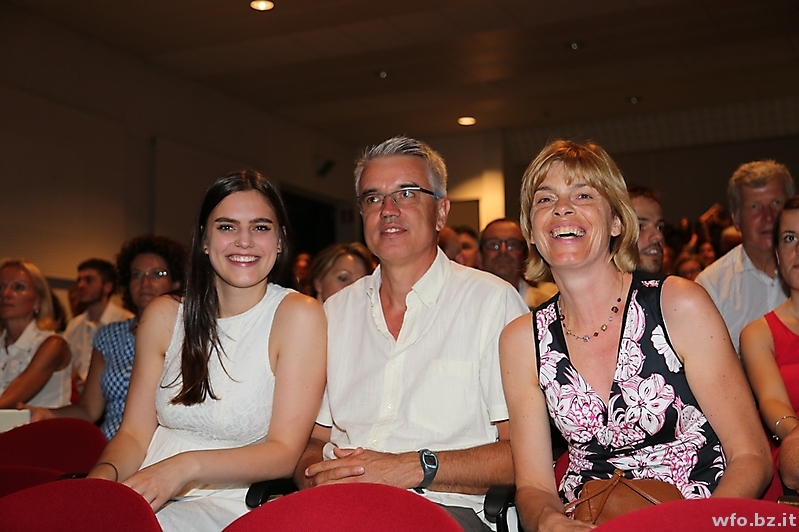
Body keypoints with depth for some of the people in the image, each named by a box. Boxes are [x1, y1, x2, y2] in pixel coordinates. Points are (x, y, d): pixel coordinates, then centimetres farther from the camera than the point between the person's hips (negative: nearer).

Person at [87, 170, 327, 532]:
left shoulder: (298, 316, -7)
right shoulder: (164, 316, 7)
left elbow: (284, 452, -10)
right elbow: (134, 434, 7)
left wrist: (188, 466, -25)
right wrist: (102, 476, -16)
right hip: (144, 496, 4)